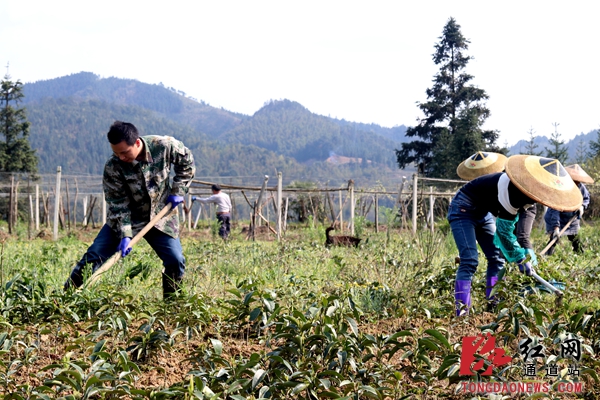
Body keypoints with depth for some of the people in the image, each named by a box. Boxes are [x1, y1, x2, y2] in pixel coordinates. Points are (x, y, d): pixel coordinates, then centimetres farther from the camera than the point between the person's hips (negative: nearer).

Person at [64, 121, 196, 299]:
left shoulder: (165, 146, -22)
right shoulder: (113, 167, -24)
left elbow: (186, 163, -1)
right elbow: (118, 204, -19)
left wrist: (178, 191, -7)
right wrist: (125, 235, -28)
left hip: (160, 217, 1)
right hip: (124, 218, -1)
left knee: (175, 262, -10)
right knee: (94, 256, -10)